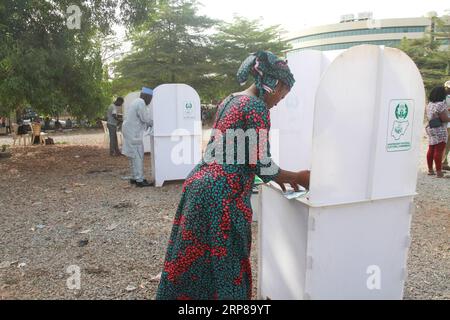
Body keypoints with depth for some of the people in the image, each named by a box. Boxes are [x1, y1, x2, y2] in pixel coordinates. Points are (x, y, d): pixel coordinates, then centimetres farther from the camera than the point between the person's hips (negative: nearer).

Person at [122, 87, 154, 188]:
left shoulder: (136, 102, 18)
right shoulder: (141, 103, -14)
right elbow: (146, 118, -16)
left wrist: (149, 124, 13)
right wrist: (154, 124, 1)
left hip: (130, 132, 11)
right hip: (134, 134, -11)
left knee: (134, 156, 15)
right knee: (138, 156, -8)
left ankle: (134, 177, 23)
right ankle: (139, 180, -6)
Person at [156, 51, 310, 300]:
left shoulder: (229, 101, 16)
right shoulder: (257, 107, -12)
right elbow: (261, 163, -14)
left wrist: (279, 176, 20)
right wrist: (297, 177, 3)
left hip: (201, 183, 9)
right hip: (222, 195, -9)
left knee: (192, 259, 21)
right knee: (224, 263, 7)